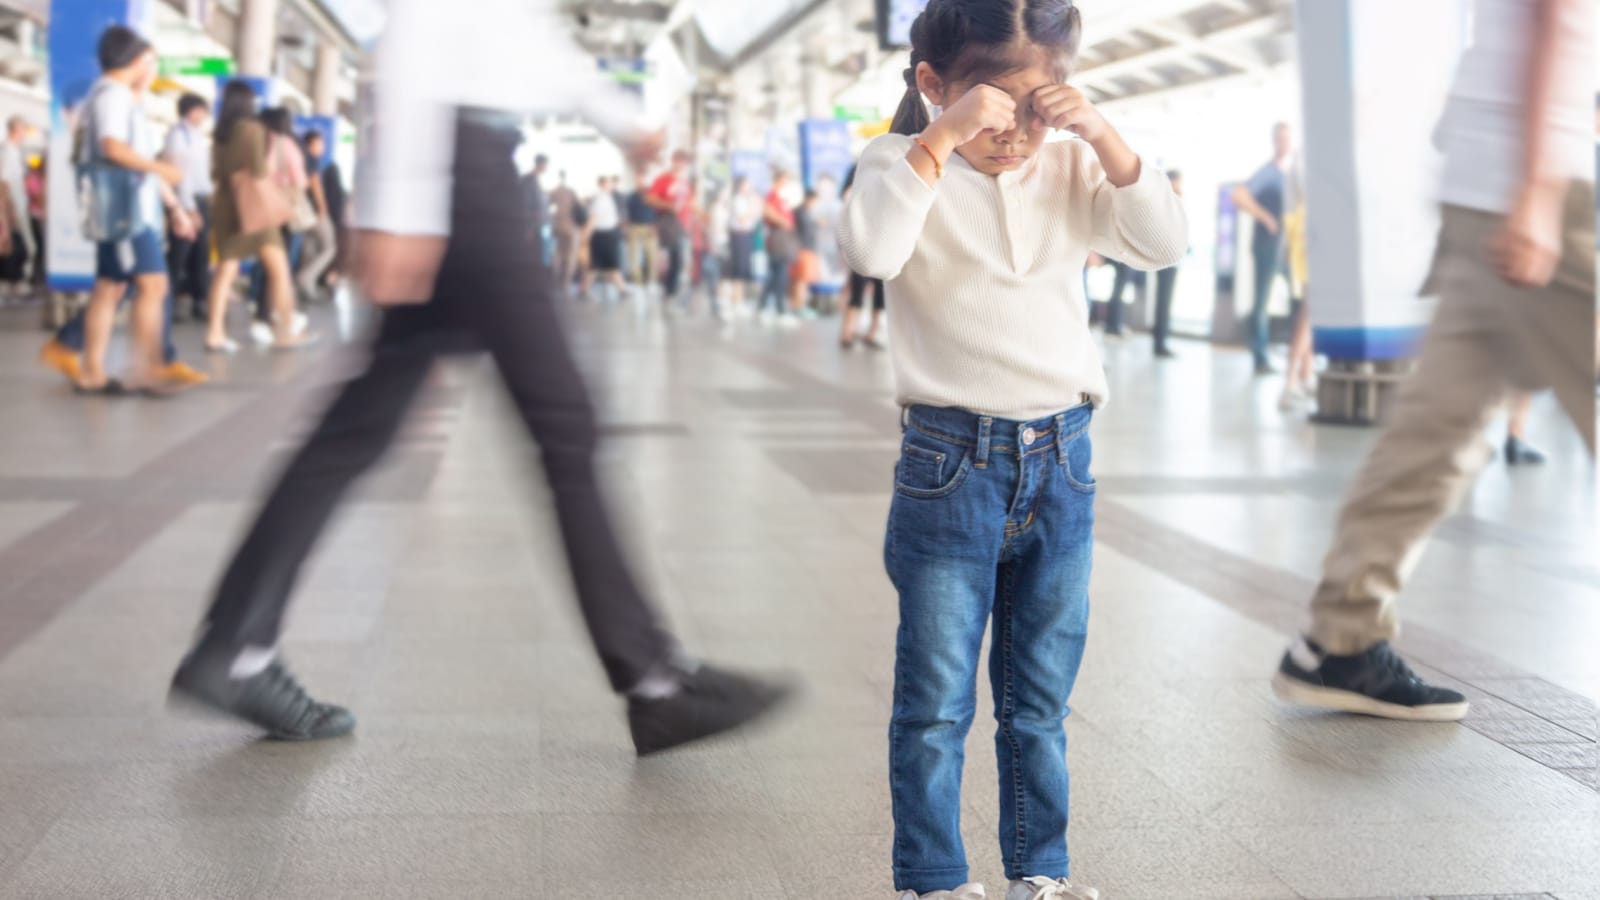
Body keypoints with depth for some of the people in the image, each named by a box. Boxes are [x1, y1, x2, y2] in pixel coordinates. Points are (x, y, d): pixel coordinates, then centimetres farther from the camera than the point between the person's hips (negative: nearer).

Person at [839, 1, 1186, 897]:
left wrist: (1102, 133, -14)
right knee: (936, 704, 3)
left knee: (1041, 704, 15)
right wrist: (941, 137, -29)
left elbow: (1166, 242, -6)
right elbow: (871, 251, -26)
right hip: (950, 461, -4)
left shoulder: (1069, 169, 6)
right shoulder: (908, 167, -5)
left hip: (1062, 461, 4)